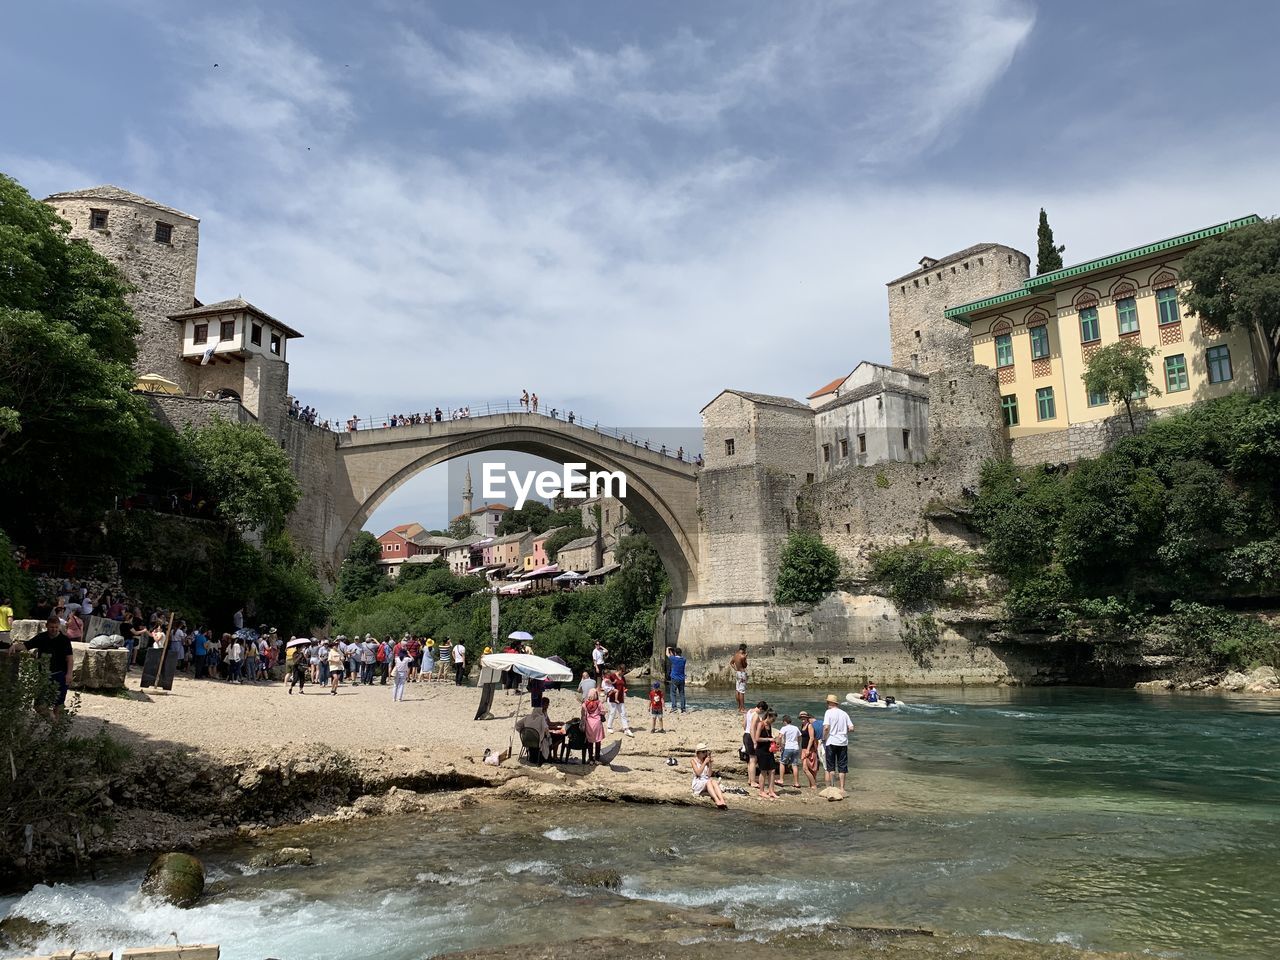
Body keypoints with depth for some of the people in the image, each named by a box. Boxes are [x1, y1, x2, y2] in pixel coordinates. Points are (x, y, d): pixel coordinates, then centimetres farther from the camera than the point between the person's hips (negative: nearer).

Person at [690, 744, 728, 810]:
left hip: (707, 782, 4)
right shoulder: (693, 761, 2)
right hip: (698, 784, -4)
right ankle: (717, 801, -55)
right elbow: (698, 773, -13)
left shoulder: (706, 760, 12)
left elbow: (709, 774, 3)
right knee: (708, 781, -35)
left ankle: (722, 801, -51)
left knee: (714, 781, -31)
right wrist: (705, 762, -13)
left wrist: (709, 763, -6)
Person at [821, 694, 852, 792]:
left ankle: (830, 786, 4)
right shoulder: (844, 713, 8)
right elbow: (851, 728, 3)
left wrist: (823, 739, -4)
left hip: (831, 741, -4)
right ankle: (842, 788, 8)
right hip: (843, 742, 4)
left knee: (831, 766, 5)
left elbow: (826, 727, -16)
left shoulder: (829, 712, -5)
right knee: (842, 766, 9)